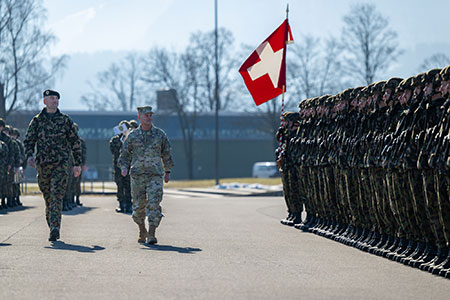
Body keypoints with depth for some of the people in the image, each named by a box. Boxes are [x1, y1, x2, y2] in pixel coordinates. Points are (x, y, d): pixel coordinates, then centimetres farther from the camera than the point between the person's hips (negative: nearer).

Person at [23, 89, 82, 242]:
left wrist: (77, 163, 10)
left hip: (61, 165, -2)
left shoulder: (65, 120, 7)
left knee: (57, 196, -16)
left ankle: (55, 228, -23)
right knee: (48, 197, 9)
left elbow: (75, 142, 12)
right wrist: (29, 156, -11)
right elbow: (28, 141, 9)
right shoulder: (37, 120, 8)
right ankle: (51, 225, 26)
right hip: (42, 165, 2)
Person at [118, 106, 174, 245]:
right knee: (139, 206, 5)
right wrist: (124, 167, -6)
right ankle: (142, 231, 26)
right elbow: (124, 154, 11)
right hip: (137, 175, 1)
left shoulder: (160, 134, 6)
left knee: (154, 204, -14)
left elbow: (166, 154, 14)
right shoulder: (133, 136, 6)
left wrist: (168, 171, 15)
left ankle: (151, 234, -15)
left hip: (155, 175, -1)